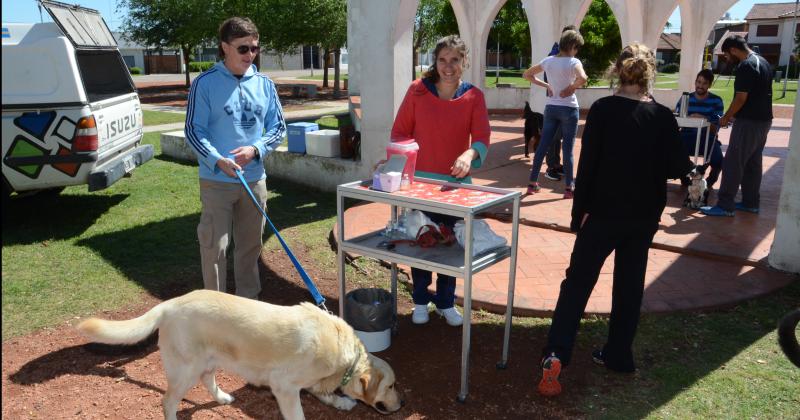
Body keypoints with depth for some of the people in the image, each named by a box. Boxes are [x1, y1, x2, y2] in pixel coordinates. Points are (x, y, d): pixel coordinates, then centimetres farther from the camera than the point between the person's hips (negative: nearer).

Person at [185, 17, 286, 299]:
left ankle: (248, 302, 31)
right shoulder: (205, 83, -6)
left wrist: (255, 149, -10)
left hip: (254, 179, 4)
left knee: (250, 245, 14)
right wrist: (217, 160, -23)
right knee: (214, 246, 0)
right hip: (216, 180, -4)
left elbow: (278, 127, 8)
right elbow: (194, 131, -7)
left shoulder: (264, 84, 5)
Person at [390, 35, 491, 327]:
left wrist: (469, 154, -33)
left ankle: (445, 302, 29)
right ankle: (421, 301, 28)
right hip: (419, 180, 0)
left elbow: (482, 137, -12)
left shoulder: (473, 96, -2)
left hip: (455, 182, 1)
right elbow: (399, 131, 2)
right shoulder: (418, 90, -2)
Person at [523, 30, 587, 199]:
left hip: (551, 108, 5)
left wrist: (546, 85, 9)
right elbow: (583, 78, -32)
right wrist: (572, 88, -13)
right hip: (568, 109, -5)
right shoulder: (573, 62, -13)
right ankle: (569, 188, 8)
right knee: (567, 149, 1)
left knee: (543, 146, 10)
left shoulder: (548, 61, 4)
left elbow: (526, 74, 12)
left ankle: (532, 183, 14)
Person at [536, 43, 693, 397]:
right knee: (629, 284, 15)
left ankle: (555, 353, -8)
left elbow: (587, 164, -10)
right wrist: (691, 165, 20)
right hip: (645, 214, 3)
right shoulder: (662, 116, -3)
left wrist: (578, 210, -3)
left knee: (578, 280, 3)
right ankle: (618, 355, 24)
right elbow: (676, 168, -3)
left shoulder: (602, 109, -9)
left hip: (605, 211, -2)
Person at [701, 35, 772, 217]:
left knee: (732, 164, -6)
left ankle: (725, 206, -4)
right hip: (763, 120, 10)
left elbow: (741, 98, -20)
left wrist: (726, 117, -6)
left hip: (749, 122, -10)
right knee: (753, 163, 15)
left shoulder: (745, 66, -17)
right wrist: (733, 115, 19)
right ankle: (751, 202, 22)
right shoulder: (763, 62, 14)